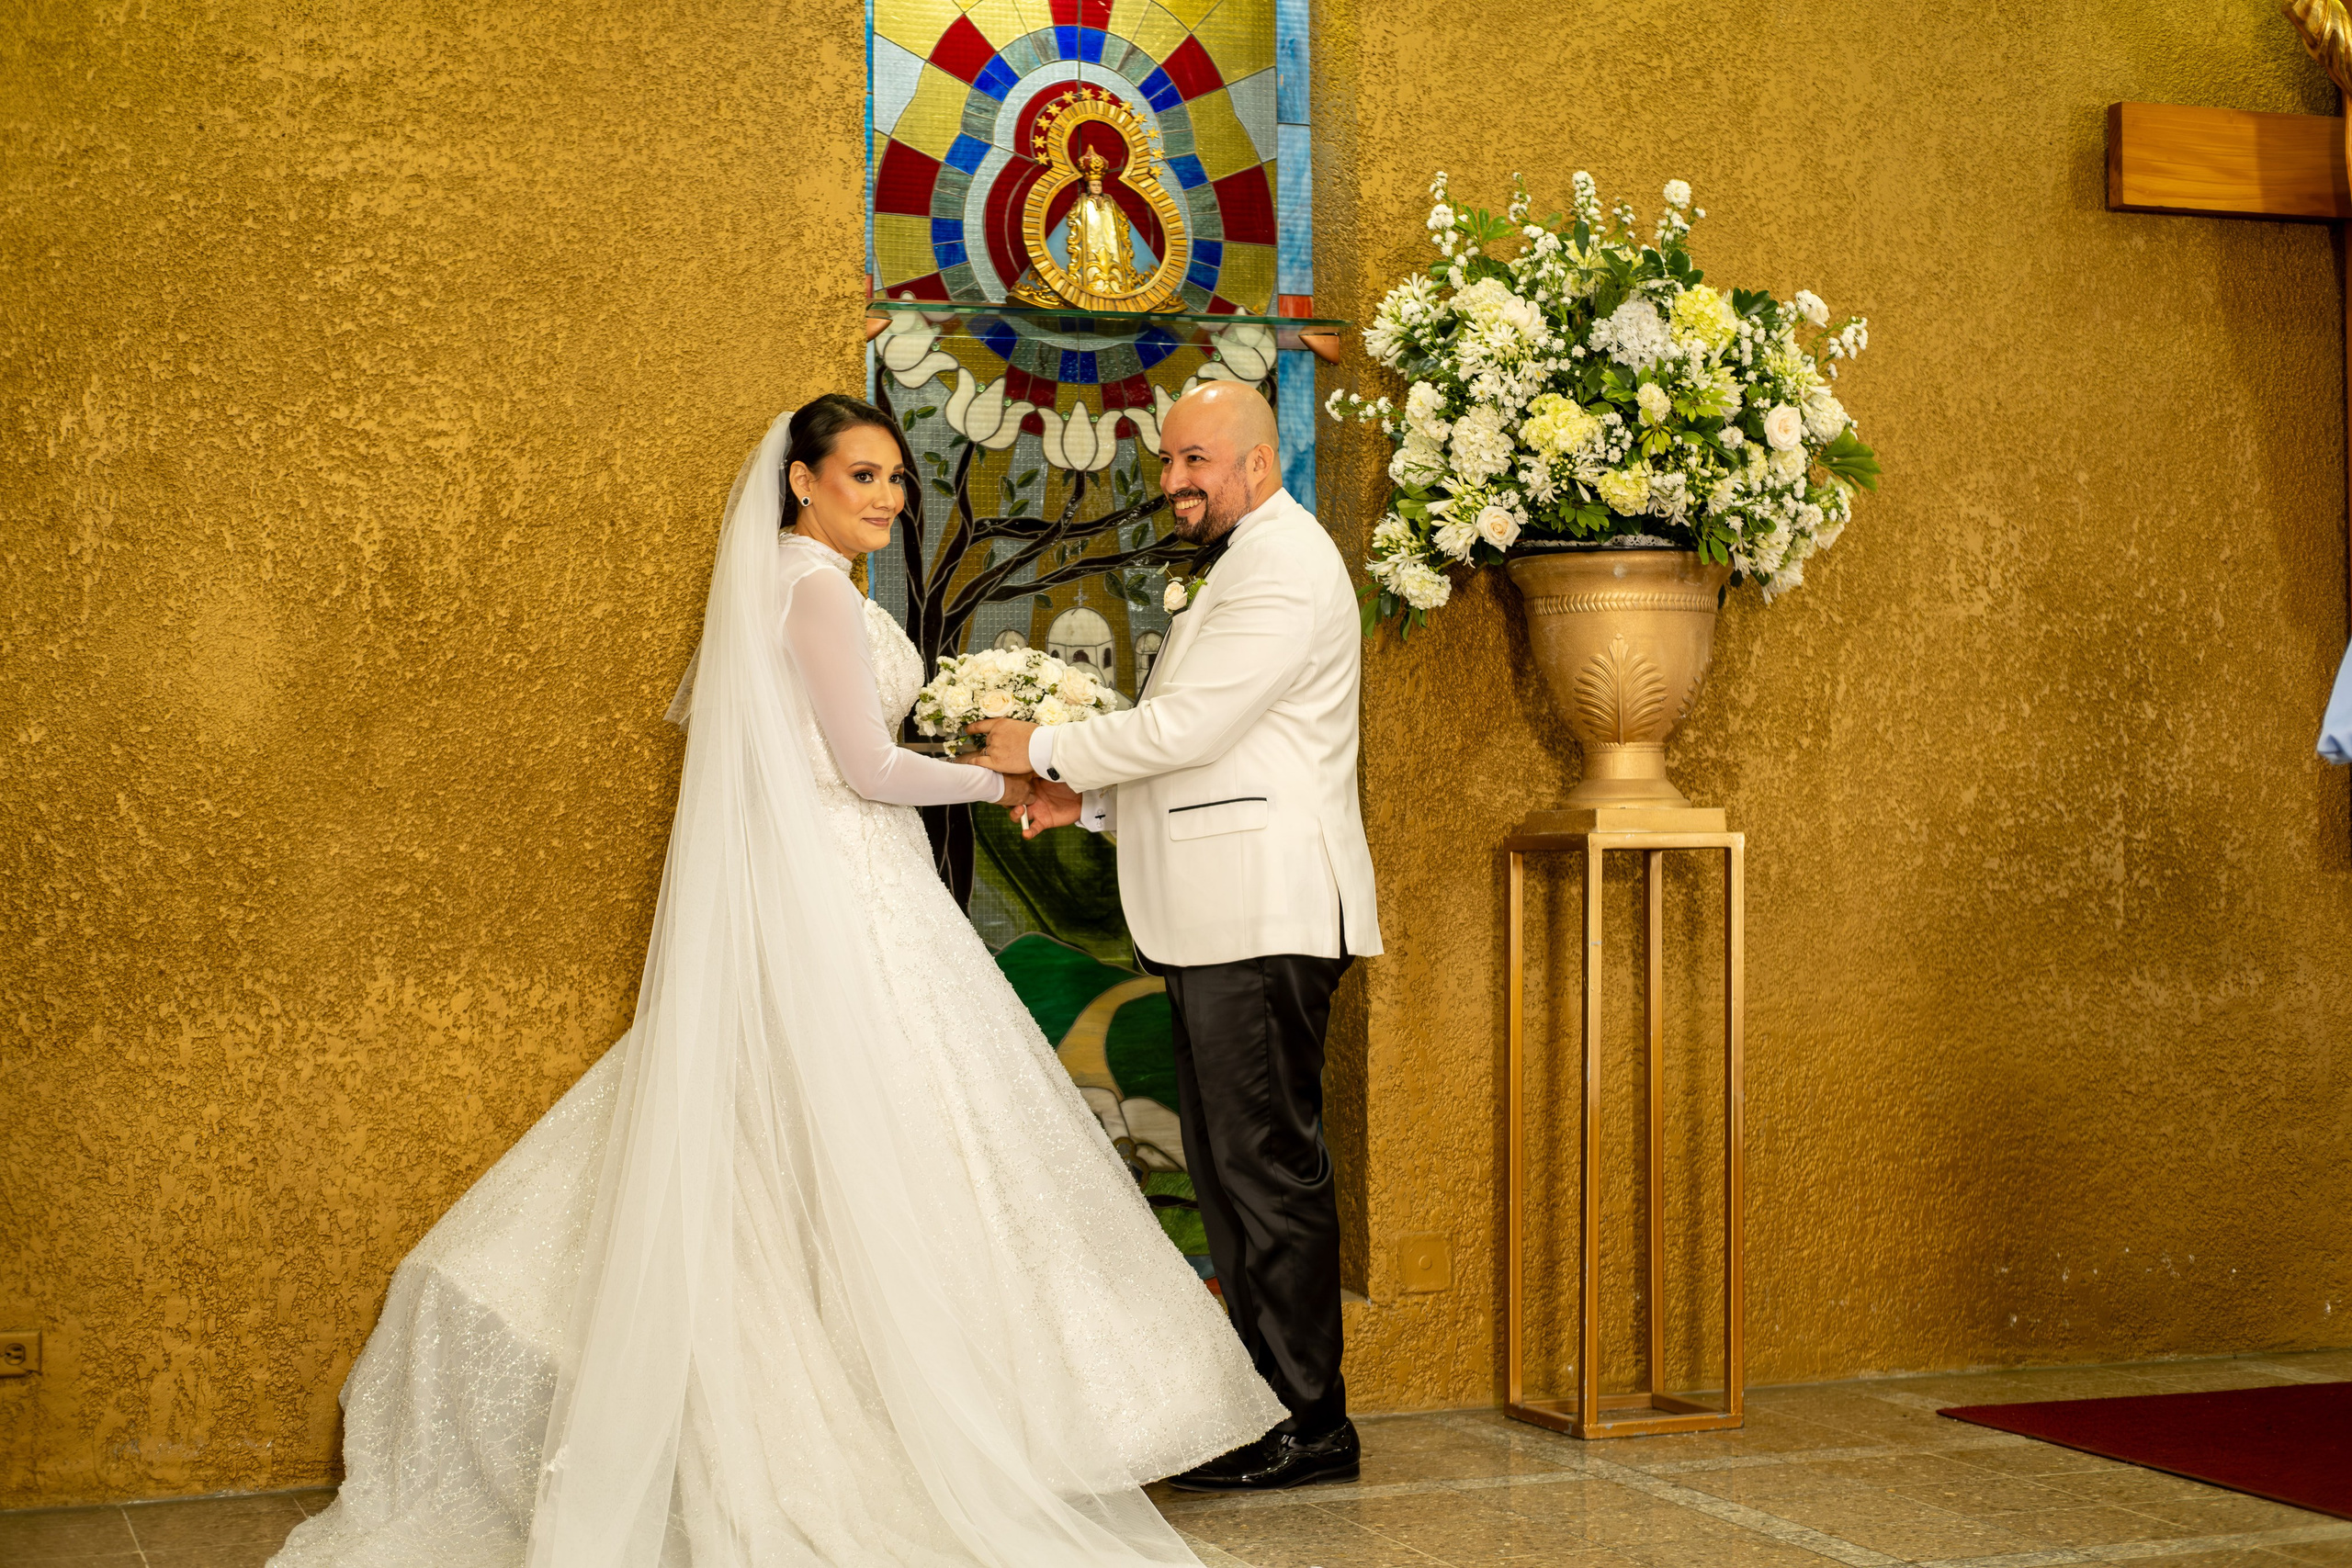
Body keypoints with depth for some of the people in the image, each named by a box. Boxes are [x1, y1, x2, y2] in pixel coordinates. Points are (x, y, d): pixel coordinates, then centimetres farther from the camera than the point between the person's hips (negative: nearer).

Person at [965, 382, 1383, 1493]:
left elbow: (1185, 727, -17)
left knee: (1267, 1167, -7)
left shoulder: (1285, 567, -11)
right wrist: (1088, 798, 11)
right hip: (1222, 920, 11)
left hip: (1264, 919, -11)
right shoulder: (1243, 562, 23)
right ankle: (1267, 1392, 19)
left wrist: (1046, 749, -6)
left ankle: (1309, 1422, -1)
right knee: (1230, 1164, 12)